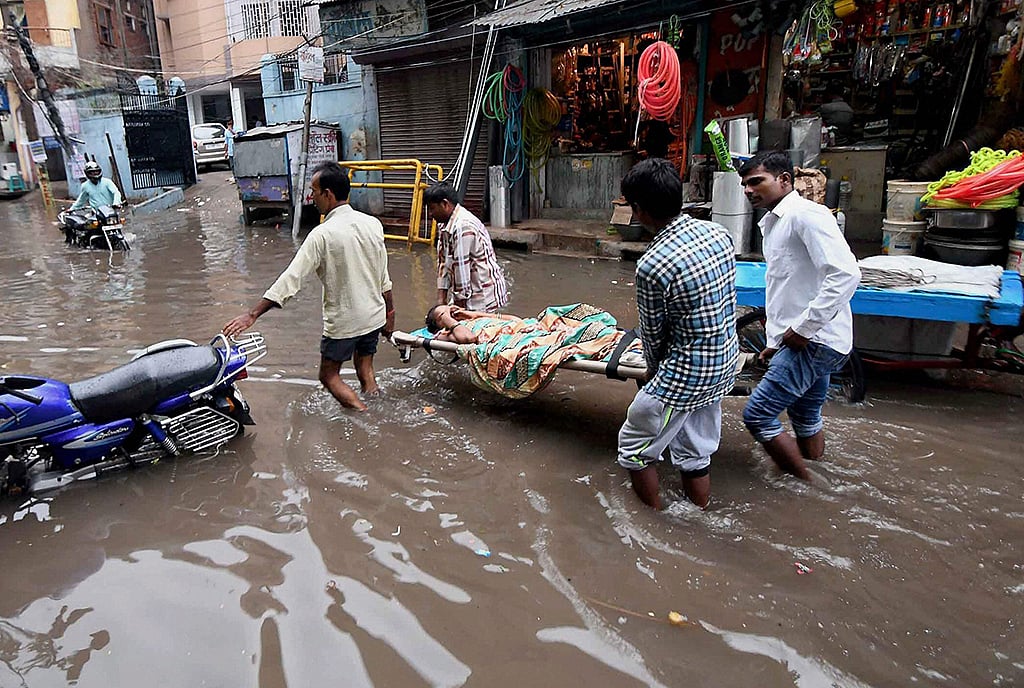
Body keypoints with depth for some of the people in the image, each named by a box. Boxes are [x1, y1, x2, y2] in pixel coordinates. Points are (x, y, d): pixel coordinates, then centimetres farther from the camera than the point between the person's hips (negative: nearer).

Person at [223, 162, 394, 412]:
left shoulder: (322, 235, -19)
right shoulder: (372, 224, -3)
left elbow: (291, 279, -22)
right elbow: (384, 279, 4)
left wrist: (252, 314, -18)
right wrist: (389, 315, 15)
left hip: (343, 323, -5)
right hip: (374, 316, 6)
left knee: (329, 375, 13)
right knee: (365, 370, 22)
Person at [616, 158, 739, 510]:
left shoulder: (652, 266, -26)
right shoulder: (717, 233, -3)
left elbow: (653, 334, -11)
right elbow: (725, 301, 9)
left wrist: (654, 371, 12)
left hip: (685, 375, -8)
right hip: (724, 364, 8)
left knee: (635, 447, 13)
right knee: (696, 453, 22)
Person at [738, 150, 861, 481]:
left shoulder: (806, 214, -12)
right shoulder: (772, 223, 19)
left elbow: (846, 274, -23)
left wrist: (803, 328, -21)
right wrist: (775, 340, 21)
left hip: (814, 342, -10)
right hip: (807, 342, 10)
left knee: (757, 415, -9)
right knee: (806, 419, 20)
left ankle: (806, 489, 6)